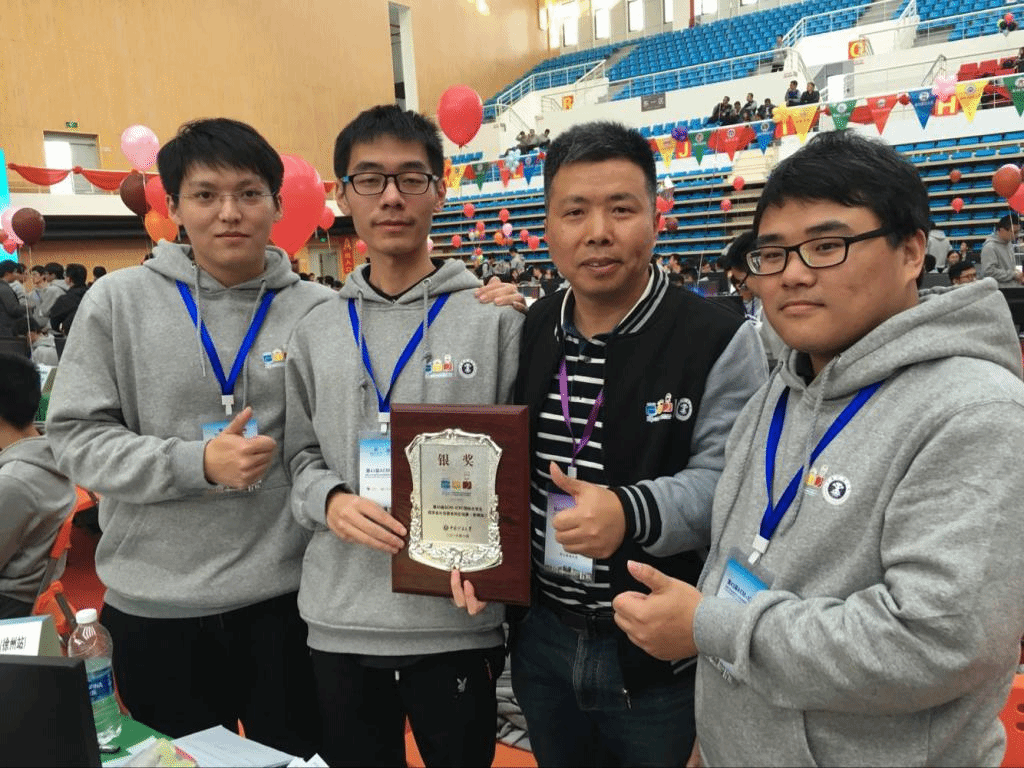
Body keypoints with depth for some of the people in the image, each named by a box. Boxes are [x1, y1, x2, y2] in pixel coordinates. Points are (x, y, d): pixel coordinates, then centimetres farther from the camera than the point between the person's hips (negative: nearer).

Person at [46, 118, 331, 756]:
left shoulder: (318, 311, -2)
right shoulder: (118, 301, -2)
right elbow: (76, 436, -4)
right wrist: (197, 464, -16)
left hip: (288, 596, 0)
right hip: (155, 605, 1)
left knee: (300, 754, 17)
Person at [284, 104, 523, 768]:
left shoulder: (495, 319, -4)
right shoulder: (317, 332, 6)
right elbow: (302, 454, 9)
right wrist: (332, 500, -12)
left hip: (457, 619, -2)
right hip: (339, 620, 3)